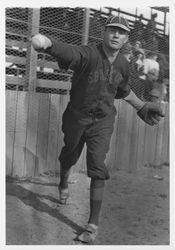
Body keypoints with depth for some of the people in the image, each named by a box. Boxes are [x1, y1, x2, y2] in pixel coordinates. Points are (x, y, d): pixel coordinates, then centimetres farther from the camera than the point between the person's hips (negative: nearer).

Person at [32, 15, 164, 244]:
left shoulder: (122, 65, -5)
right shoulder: (88, 55, -22)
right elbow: (66, 51, -44)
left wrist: (141, 107, 22)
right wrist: (46, 42, -66)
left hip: (102, 121, 2)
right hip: (77, 118, -1)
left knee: (97, 168, -8)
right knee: (69, 158, 20)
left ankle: (93, 224, 2)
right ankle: (63, 185, 55)